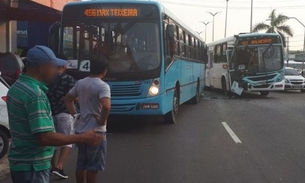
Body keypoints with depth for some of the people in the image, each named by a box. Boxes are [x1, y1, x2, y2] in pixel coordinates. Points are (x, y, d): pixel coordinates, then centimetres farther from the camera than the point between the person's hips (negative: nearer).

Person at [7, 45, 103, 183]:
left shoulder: (18, 86, 6)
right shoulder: (35, 94, -24)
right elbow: (44, 138, -28)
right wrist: (83, 138, -24)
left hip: (20, 162, 9)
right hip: (32, 166, -9)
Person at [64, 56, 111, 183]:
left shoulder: (80, 83, 6)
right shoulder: (102, 86, -17)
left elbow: (68, 99, 19)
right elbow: (106, 106, -33)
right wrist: (102, 121, -17)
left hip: (80, 129, 7)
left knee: (81, 164, 18)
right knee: (93, 167, 4)